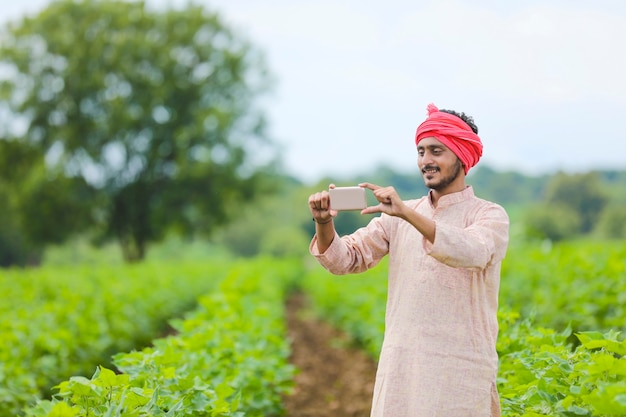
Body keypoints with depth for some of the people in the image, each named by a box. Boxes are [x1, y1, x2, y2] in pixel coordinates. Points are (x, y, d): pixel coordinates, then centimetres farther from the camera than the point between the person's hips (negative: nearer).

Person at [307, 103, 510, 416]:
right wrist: (324, 224, -16)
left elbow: (471, 252, -24)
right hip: (400, 367, 4)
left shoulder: (489, 215, -3)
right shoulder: (398, 217, 10)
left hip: (462, 370, -3)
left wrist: (406, 213, -33)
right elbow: (346, 259, 4)